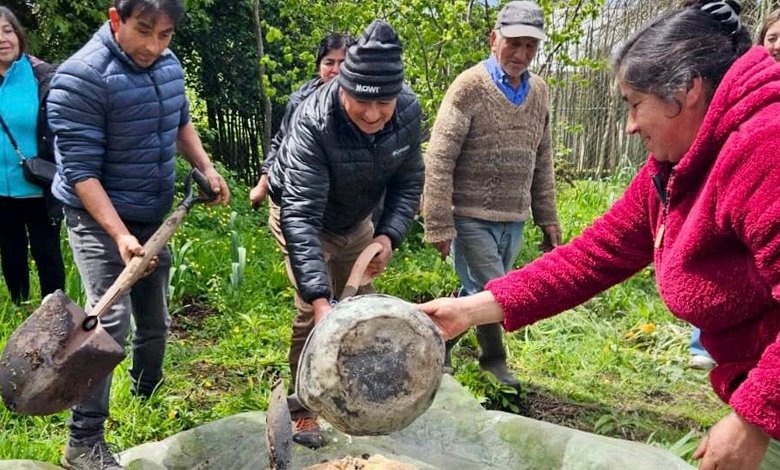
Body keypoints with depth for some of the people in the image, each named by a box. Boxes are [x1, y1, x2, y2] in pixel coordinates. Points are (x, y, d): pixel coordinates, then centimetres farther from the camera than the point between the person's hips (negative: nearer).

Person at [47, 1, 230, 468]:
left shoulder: (168, 64, 0)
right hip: (99, 217, -7)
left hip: (154, 214, 7)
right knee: (111, 321, -14)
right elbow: (80, 170, -24)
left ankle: (148, 397, 40)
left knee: (155, 319, 17)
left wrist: (206, 167, 5)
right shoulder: (81, 77, -22)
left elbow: (181, 121, 19)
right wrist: (119, 234, -30)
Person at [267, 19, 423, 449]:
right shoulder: (312, 123, -39)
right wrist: (319, 296, -53)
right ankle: (303, 411, 5)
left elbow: (409, 182, -10)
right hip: (300, 216, -5)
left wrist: (389, 234, -27)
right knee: (313, 311, -15)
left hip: (355, 220, 5)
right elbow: (301, 216, -45)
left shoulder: (408, 111, -24)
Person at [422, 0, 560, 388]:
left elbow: (542, 161, 15)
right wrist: (438, 225, -16)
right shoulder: (470, 86, -10)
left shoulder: (539, 91, 9)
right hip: (471, 217, -6)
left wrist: (547, 218, 12)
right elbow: (438, 160, -13)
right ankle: (494, 361, 22)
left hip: (514, 220, 6)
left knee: (477, 294, 13)